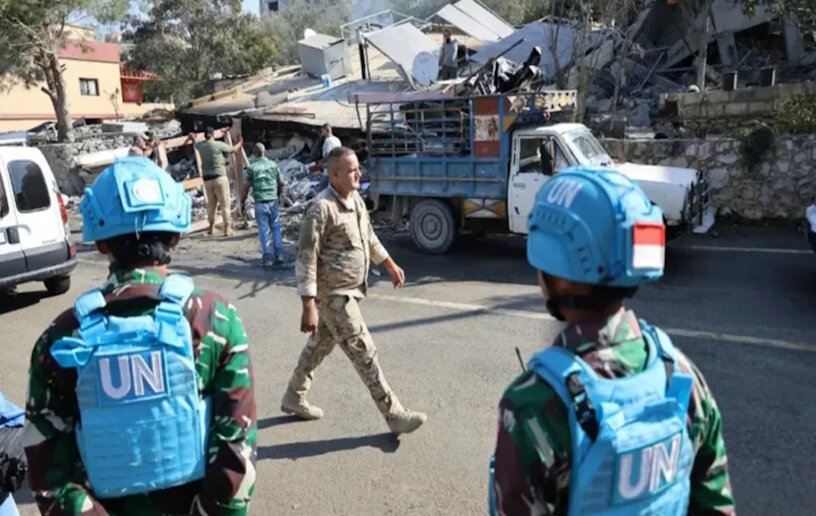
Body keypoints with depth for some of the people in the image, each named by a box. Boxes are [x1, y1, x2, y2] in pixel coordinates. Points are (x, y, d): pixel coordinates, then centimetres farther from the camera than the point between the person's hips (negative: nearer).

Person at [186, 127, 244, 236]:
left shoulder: (200, 146, 7)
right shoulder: (219, 145, -7)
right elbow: (234, 149, 6)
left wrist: (191, 138, 53)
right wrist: (240, 142, 26)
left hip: (207, 178, 5)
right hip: (219, 177, -5)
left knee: (211, 203, 17)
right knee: (225, 203, -2)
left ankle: (211, 227, 24)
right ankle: (227, 228, -5)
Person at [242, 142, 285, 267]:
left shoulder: (251, 167, -5)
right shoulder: (273, 164, 4)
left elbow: (247, 187, -7)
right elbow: (281, 183, 7)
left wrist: (242, 202, 3)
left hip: (260, 202, -2)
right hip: (273, 200, 2)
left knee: (263, 229, 4)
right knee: (276, 227, 12)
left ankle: (267, 257, 4)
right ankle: (279, 254, 9)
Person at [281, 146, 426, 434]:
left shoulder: (356, 199, 5)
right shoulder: (322, 208, -22)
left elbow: (369, 237, 21)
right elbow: (306, 259, -23)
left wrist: (390, 265, 24)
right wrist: (308, 307, -26)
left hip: (349, 290, 9)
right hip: (333, 295, -9)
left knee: (320, 345, 21)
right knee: (364, 353, -3)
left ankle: (293, 398, 39)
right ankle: (394, 415, 8)